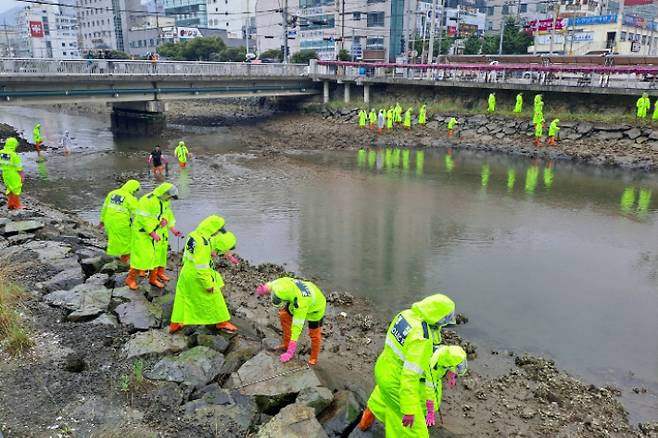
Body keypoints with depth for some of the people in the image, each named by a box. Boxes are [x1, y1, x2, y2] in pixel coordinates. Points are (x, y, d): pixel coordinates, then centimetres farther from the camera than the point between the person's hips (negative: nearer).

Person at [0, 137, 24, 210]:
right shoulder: (14, 155, -23)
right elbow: (19, 168, -17)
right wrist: (22, 176, -5)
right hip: (14, 175, -6)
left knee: (9, 189, 21)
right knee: (16, 190, 10)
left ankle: (10, 204, 28)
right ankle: (17, 205, 18)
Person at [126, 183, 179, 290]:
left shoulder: (161, 201, 5)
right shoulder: (147, 200, -22)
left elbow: (162, 213, 18)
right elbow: (144, 219, -25)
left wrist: (164, 219, -6)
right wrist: (153, 234, -26)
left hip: (154, 232, 8)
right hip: (142, 232, -8)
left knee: (155, 256, 11)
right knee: (141, 256, -6)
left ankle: (153, 279, 24)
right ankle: (130, 279, 9)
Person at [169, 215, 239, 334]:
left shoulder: (192, 235, -1)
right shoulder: (203, 243, -28)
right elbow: (202, 267, -27)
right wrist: (208, 284, -20)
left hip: (186, 274, 8)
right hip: (197, 278, -8)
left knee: (182, 299, 19)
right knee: (213, 299, 9)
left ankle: (175, 324, 28)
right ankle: (222, 322, 24)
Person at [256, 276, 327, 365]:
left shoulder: (301, 303, -47)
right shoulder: (285, 281, -33)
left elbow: (297, 327, -43)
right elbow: (270, 285, -10)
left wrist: (290, 353, -41)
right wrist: (264, 289, -35)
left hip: (315, 308, -6)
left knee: (314, 334, 7)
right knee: (284, 315, 5)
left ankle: (313, 360, 31)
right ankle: (286, 345, 22)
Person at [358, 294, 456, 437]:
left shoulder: (406, 314, -11)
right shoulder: (421, 338, -35)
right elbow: (410, 375, -36)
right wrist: (410, 410, -31)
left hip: (383, 368, 9)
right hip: (397, 382, -9)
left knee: (383, 398, 41)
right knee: (413, 427, 12)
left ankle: (367, 419, 67)